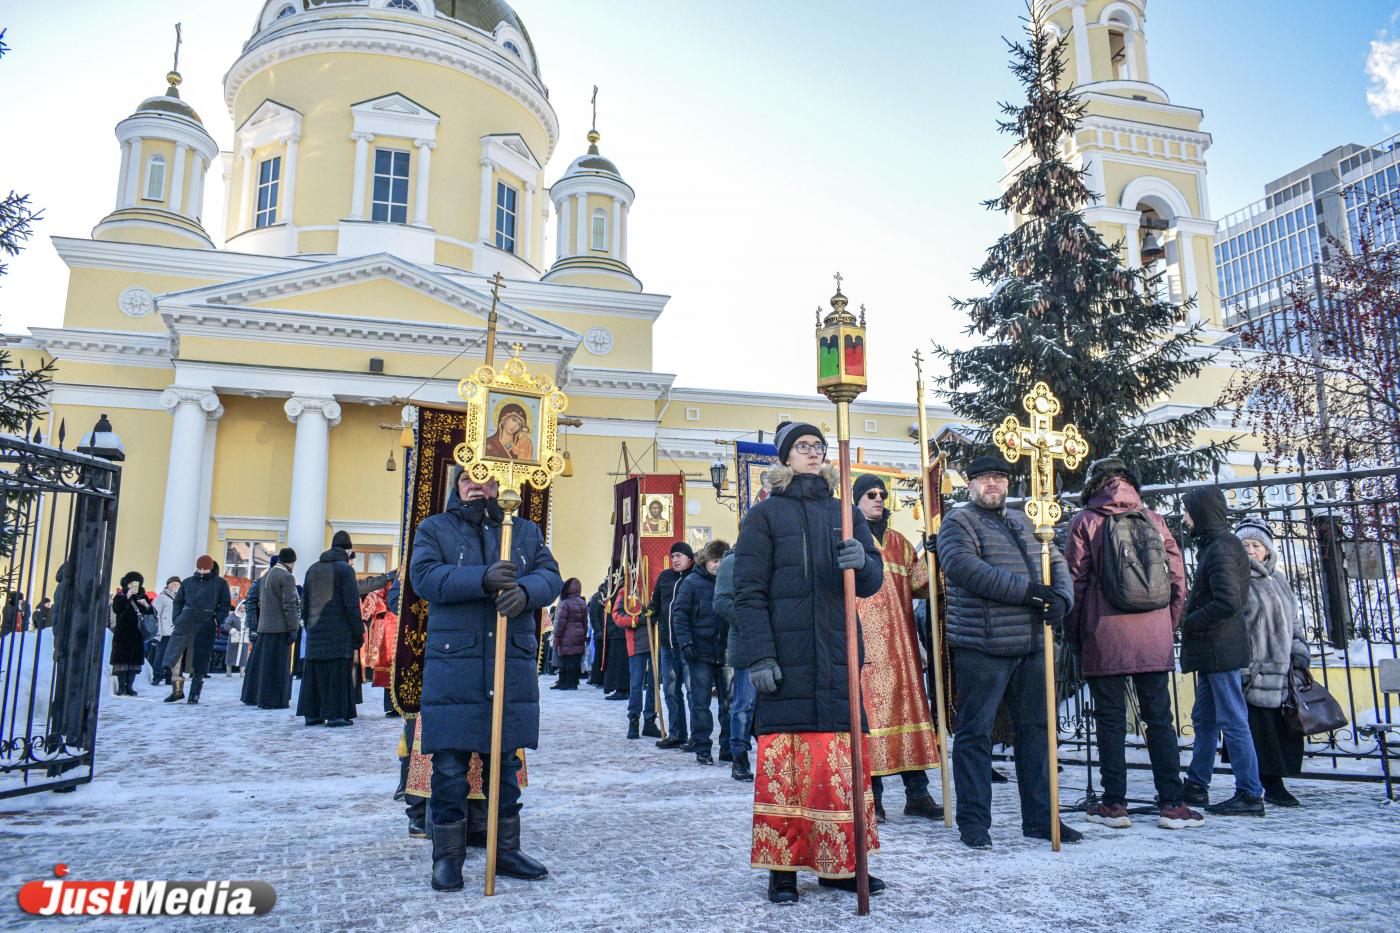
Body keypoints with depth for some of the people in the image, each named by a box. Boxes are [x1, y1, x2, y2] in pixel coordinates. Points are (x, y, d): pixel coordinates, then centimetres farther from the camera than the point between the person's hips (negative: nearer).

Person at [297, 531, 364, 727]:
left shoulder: (312, 569, 13)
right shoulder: (345, 569, -7)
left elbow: (304, 604, 17)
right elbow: (352, 605, -11)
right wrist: (359, 632, -6)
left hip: (315, 633, 6)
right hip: (339, 634, -6)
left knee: (314, 671, 11)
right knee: (338, 673, -3)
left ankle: (311, 713, 15)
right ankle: (335, 715, -4)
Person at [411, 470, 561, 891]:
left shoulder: (526, 531, 15)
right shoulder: (433, 529, 7)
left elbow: (550, 576, 2)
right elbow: (425, 576, -10)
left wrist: (525, 590, -21)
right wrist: (484, 579, -24)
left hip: (513, 667, 3)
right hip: (452, 666, -2)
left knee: (506, 763, 12)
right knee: (449, 765, 0)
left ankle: (505, 850, 25)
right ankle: (447, 855, 16)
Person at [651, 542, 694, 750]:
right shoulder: (665, 576, 13)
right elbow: (656, 602, 23)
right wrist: (649, 612, 4)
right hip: (667, 643, 7)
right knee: (670, 690, 12)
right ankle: (675, 735, 22)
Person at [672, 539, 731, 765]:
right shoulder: (692, 582, -3)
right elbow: (679, 612, -5)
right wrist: (685, 642, -13)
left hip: (725, 652, 3)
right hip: (700, 653, -3)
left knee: (729, 700, 7)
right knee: (700, 702, 3)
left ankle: (728, 747, 19)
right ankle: (701, 749, 12)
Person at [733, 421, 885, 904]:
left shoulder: (844, 514, 16)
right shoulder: (765, 514, 4)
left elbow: (873, 580, 10)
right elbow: (749, 592, -3)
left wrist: (861, 562, -14)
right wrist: (759, 656, -13)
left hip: (838, 656, 4)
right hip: (785, 660, -4)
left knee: (842, 760, 6)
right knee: (784, 761, -1)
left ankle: (839, 863, 19)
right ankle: (782, 868, 10)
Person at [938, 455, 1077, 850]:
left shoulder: (1025, 523, 20)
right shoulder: (958, 522, -2)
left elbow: (1057, 563, 18)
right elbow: (964, 567, -18)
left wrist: (1061, 597, -5)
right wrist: (1025, 588, -19)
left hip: (1031, 645, 7)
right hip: (981, 648, -7)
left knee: (1035, 730, 12)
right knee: (975, 733, 0)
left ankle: (1039, 817, 24)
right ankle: (973, 822, 9)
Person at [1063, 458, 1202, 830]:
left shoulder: (1085, 523, -3)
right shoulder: (1155, 521, 6)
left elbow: (1074, 583, -3)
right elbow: (1178, 580, 7)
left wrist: (1073, 635, 6)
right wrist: (1169, 628, 17)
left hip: (1104, 640, -2)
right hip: (1155, 641, 3)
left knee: (1111, 720, 4)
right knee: (1160, 719, 9)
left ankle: (1114, 803, 7)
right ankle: (1171, 804, 9)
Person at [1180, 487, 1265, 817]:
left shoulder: (1221, 548, -15)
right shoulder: (1213, 545, 15)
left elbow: (1228, 602, -24)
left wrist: (1190, 624, -13)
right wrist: (1192, 621, 11)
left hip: (1220, 650, -11)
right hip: (1212, 652, 11)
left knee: (1233, 721, -4)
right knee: (1204, 720, 16)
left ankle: (1250, 795, 3)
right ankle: (1196, 786, 25)